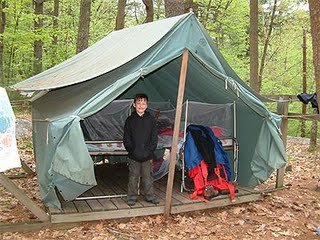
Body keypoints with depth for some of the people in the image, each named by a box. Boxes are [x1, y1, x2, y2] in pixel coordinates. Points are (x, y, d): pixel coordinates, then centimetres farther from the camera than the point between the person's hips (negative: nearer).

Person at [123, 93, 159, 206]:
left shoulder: (151, 120, 3)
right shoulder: (130, 120, 2)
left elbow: (154, 138, 3)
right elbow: (126, 138, 2)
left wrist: (149, 151, -7)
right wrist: (132, 150, -8)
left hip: (147, 155, 0)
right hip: (134, 156, 0)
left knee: (147, 176, 8)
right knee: (133, 177, 7)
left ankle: (150, 195, 21)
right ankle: (132, 196, 19)